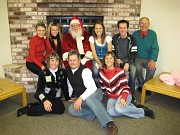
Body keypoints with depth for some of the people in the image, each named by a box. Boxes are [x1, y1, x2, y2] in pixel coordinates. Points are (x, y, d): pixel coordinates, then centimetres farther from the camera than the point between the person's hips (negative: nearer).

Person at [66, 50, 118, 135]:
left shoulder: (85, 70, -17)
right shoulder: (67, 71, 6)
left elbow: (92, 87, -27)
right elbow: (70, 86, 23)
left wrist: (81, 98, -33)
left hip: (94, 93, -6)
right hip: (81, 99, 7)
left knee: (88, 98, -42)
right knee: (71, 109, -22)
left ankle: (110, 124, -51)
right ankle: (98, 113, -23)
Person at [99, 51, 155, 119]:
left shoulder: (120, 71, -12)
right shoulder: (102, 72, 0)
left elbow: (125, 87, -14)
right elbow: (102, 86, 15)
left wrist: (123, 98, -28)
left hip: (123, 94, -4)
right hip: (112, 97, 4)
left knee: (118, 109, -34)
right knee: (111, 112, -27)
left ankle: (144, 111, -14)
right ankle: (132, 106, -10)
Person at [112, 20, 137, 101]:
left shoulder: (131, 39, 1)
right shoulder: (114, 38, 5)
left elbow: (134, 54, -3)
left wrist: (128, 63, -18)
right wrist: (116, 59, -10)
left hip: (128, 60, 0)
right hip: (117, 61, 1)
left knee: (133, 69, -33)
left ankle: (131, 93, -16)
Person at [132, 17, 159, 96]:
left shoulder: (152, 34, 1)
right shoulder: (135, 34, 4)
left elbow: (155, 48, -6)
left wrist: (153, 60, -22)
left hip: (148, 59, 0)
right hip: (138, 59, 0)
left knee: (152, 68, -30)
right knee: (138, 68, -31)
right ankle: (141, 85, 0)